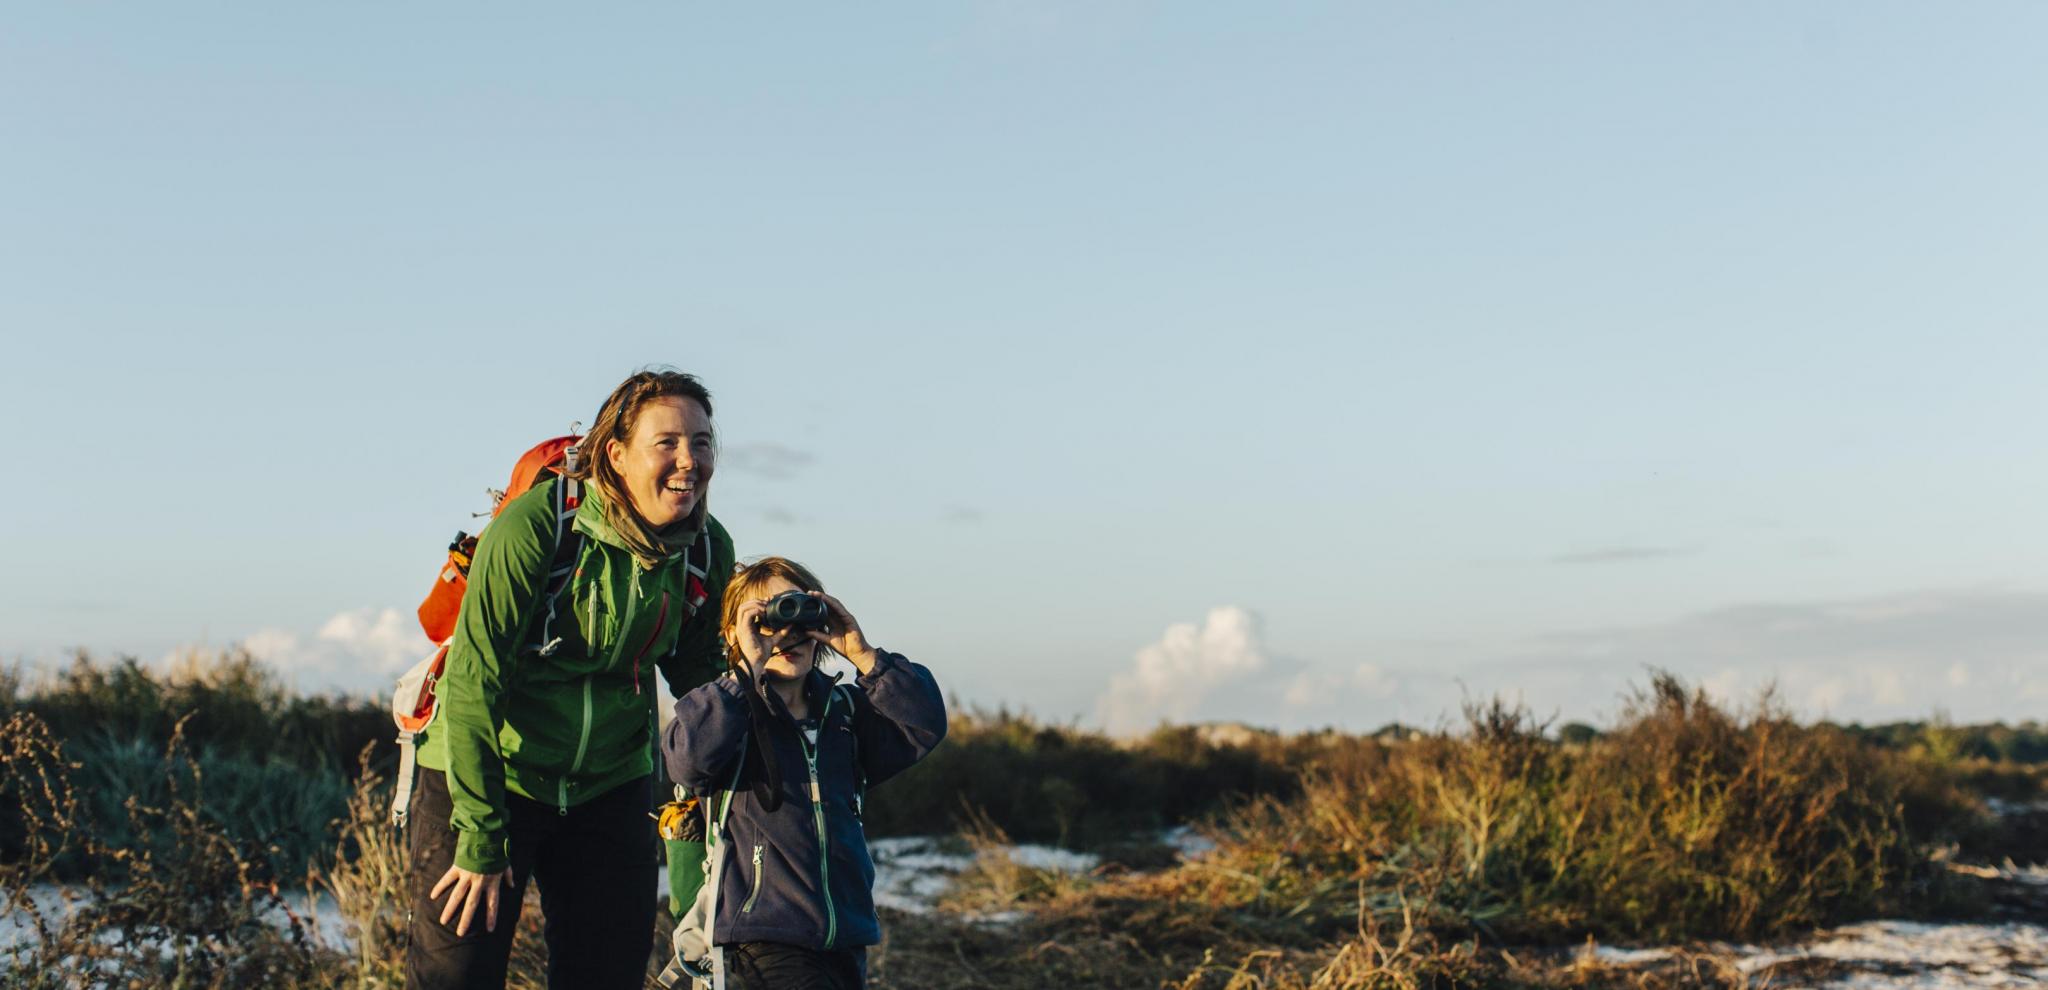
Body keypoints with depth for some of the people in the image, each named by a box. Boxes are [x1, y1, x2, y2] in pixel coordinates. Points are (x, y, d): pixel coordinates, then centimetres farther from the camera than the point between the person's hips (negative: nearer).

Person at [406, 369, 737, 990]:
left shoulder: (709, 549, -7)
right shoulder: (534, 526, -22)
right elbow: (472, 681, -21)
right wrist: (481, 838, -21)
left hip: (609, 788, 4)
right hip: (485, 775, -4)